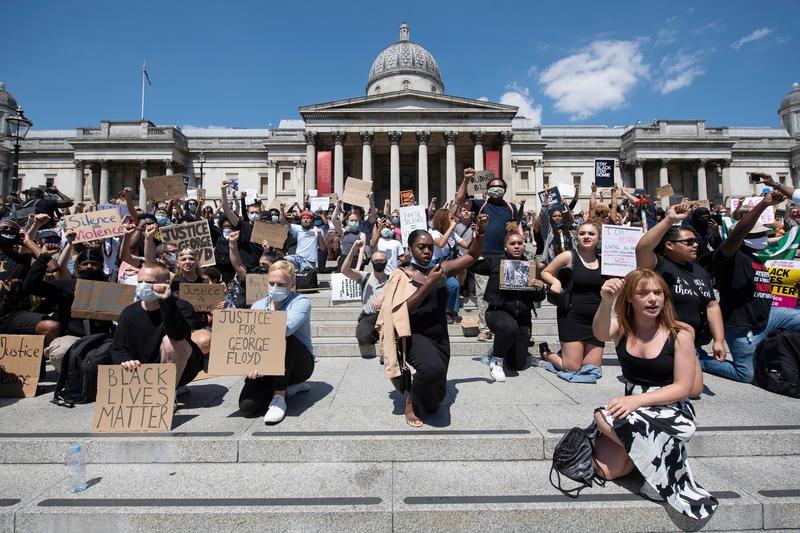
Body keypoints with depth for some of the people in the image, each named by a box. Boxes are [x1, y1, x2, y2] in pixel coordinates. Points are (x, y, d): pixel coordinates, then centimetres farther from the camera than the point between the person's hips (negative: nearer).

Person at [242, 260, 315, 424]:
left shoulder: (300, 302, -10)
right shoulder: (258, 306, 7)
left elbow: (287, 328, -29)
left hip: (300, 363, -4)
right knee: (247, 407, -20)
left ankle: (279, 398, -22)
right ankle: (288, 386, 10)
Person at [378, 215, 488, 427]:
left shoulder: (440, 269, 6)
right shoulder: (402, 275, -6)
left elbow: (472, 256, 11)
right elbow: (405, 309, -19)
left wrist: (481, 231, -4)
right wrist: (429, 283, -23)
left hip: (440, 337, 5)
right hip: (416, 336, -5)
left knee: (435, 398, 7)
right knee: (433, 368, -37)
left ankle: (424, 400, 45)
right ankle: (412, 401, -4)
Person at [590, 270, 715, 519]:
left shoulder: (680, 335, -11)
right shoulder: (622, 328, -4)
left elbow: (683, 388, -12)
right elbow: (600, 334, -29)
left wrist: (637, 400, -24)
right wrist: (606, 302, -49)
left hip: (671, 409, -3)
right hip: (632, 404, 3)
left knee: (602, 417, -27)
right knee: (605, 468, -13)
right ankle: (645, 452, 15)